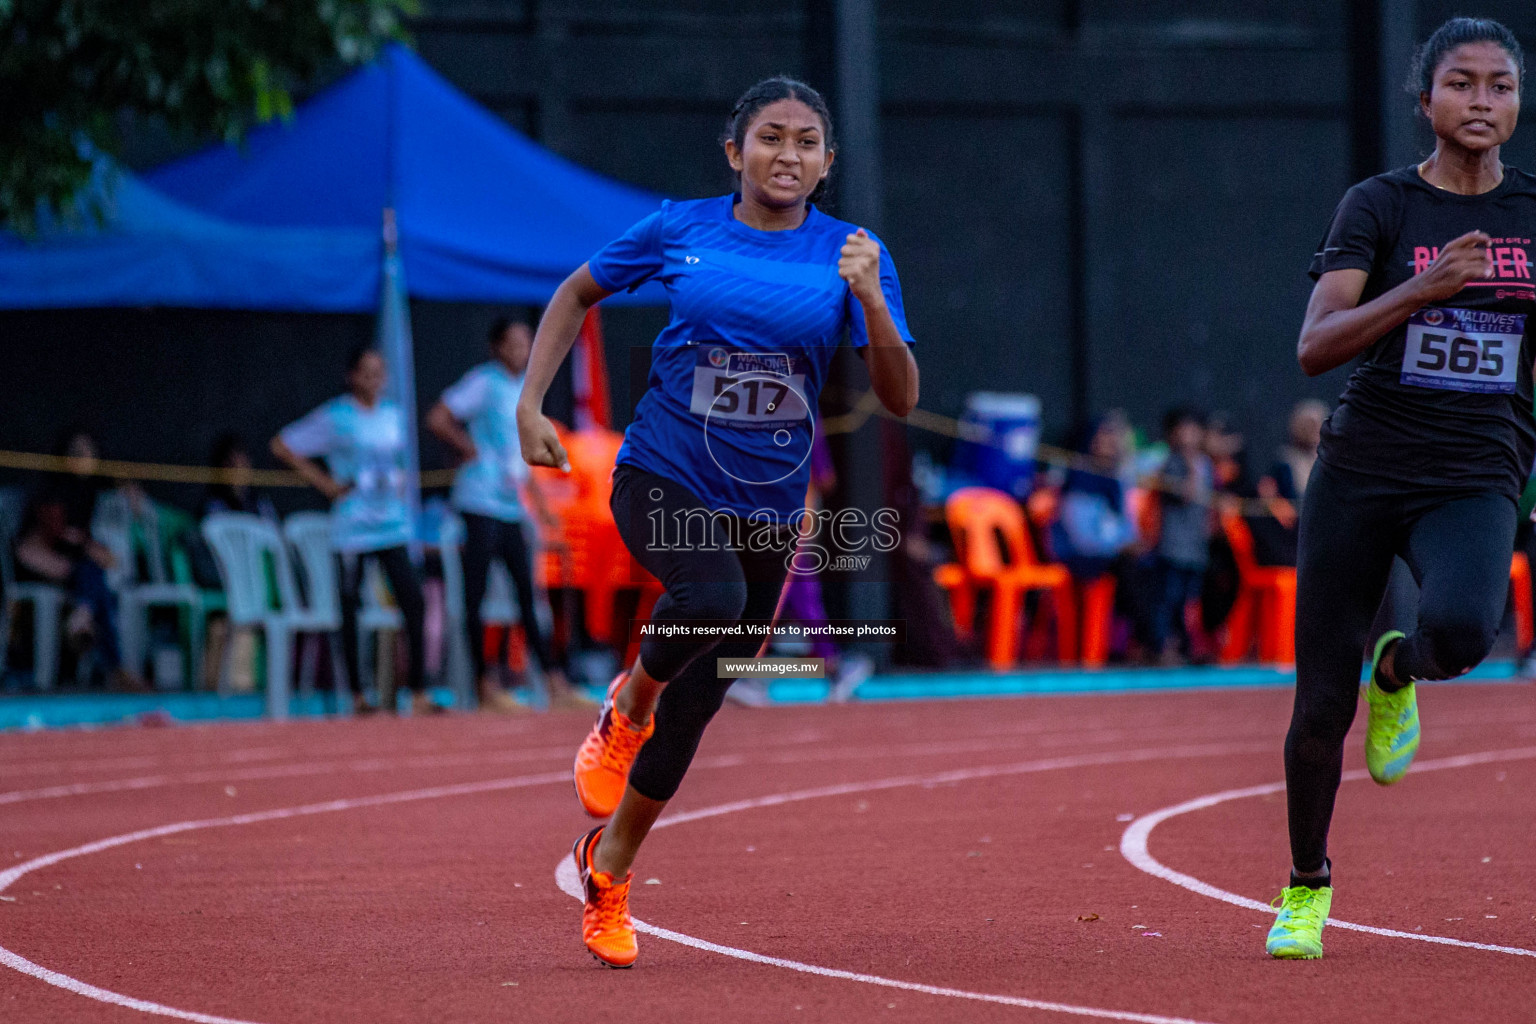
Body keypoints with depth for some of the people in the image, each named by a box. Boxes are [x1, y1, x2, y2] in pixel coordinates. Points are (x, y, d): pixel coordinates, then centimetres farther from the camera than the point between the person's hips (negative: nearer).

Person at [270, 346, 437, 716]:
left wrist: (400, 482, 12)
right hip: (353, 528, -4)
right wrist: (325, 483, -7)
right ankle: (357, 696, 10)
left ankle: (418, 694, -6)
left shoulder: (393, 414, 12)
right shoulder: (335, 418, -4)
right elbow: (282, 446, -4)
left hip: (393, 524, 4)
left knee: (414, 601, -8)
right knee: (351, 610, 1)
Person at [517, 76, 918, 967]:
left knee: (696, 703, 11)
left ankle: (610, 867, 33)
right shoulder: (680, 231, -4)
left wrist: (871, 302, -25)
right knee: (711, 597, -36)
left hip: (768, 503, 2)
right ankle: (628, 708, -6)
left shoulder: (852, 256, -3)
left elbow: (901, 400, -8)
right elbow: (577, 295, 11)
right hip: (663, 478, -2)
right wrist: (531, 404, 0)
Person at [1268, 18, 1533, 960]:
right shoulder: (1380, 206, -3)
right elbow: (1316, 347, -15)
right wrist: (1423, 288, -28)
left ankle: (1399, 671, 5)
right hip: (1362, 471, -1)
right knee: (1321, 710, 0)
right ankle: (1307, 884, 27)